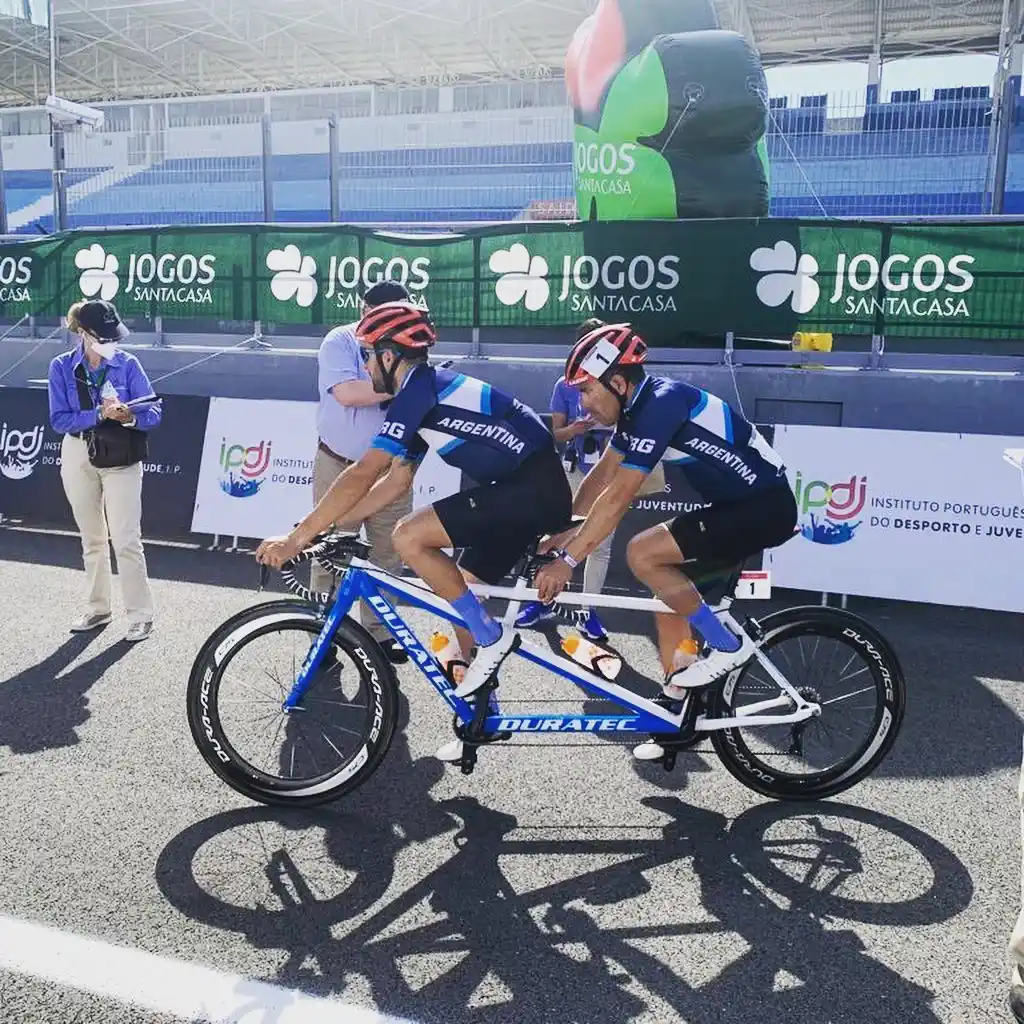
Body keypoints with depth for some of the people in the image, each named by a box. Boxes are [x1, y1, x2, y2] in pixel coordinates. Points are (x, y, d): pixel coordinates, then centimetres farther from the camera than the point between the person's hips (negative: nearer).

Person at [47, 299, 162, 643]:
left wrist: (130, 416, -30)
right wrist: (99, 414, -24)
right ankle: (97, 609, 27)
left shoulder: (128, 363, -7)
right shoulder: (62, 367, -3)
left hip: (121, 459, -3)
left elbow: (153, 412, -9)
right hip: (79, 458, 3)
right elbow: (59, 419, -10)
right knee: (91, 539, 14)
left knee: (126, 540, -5)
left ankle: (140, 615, 3)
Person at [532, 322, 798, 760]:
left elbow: (617, 497, -26)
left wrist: (567, 560, -23)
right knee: (668, 585, 10)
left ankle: (727, 645, -4)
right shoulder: (639, 405, 6)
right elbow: (599, 478, 12)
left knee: (642, 553, -19)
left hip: (764, 507, -10)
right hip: (741, 503, 10)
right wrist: (563, 533, 8)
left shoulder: (660, 404, -23)